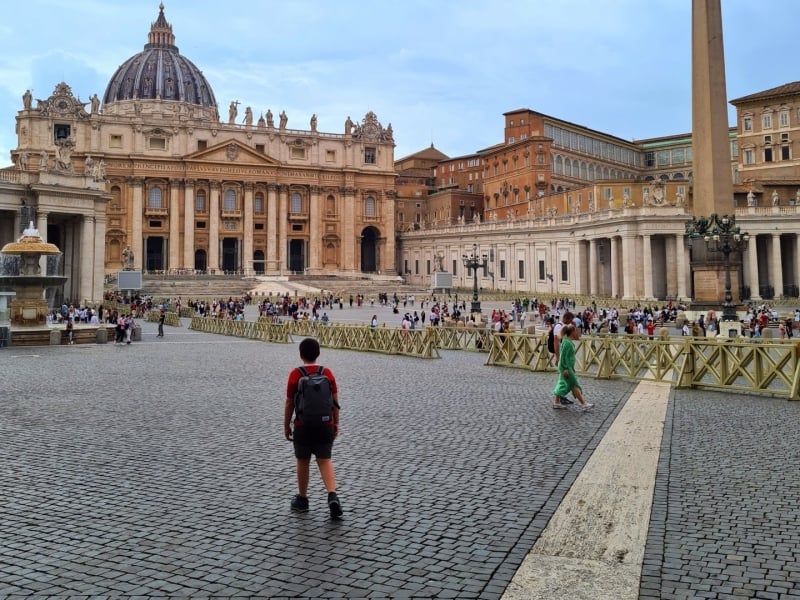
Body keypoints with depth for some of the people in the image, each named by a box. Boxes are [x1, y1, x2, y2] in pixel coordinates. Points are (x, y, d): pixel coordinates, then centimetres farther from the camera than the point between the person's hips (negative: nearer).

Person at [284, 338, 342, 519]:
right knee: (325, 460, 7)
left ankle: (302, 499, 25)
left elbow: (289, 403, -5)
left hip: (303, 426, -2)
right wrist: (336, 423, 11)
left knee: (303, 462, 13)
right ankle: (332, 496, -11)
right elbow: (335, 401, 1)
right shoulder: (327, 373, -2)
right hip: (325, 425, 2)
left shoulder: (295, 374, -9)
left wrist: (286, 425, 6)